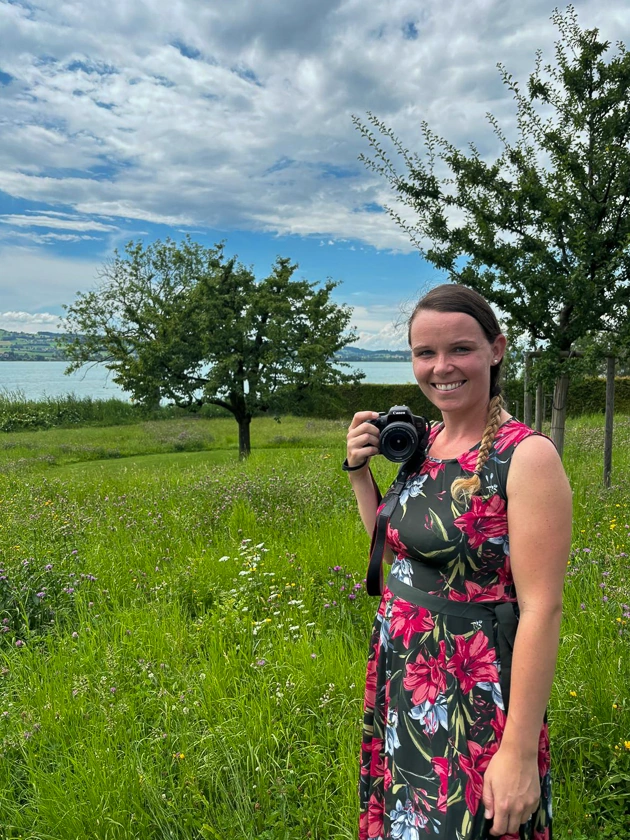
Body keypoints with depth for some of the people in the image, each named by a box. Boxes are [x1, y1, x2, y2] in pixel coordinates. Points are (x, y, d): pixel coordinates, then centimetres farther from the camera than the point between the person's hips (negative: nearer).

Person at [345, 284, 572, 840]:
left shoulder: (527, 456, -19)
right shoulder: (425, 442, 2)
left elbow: (542, 609, -20)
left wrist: (520, 752, -19)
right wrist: (359, 470, 0)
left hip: (474, 706, -7)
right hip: (400, 685, 7)